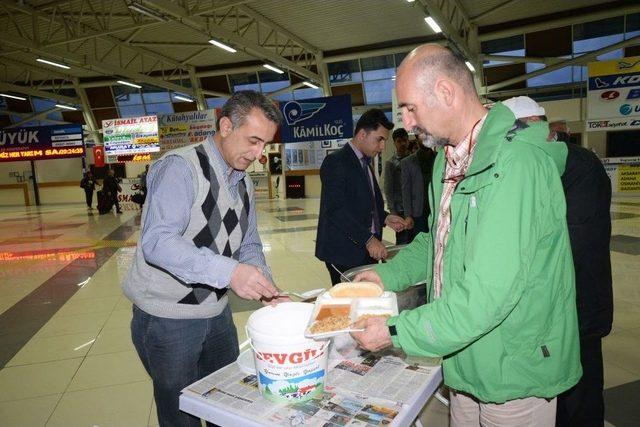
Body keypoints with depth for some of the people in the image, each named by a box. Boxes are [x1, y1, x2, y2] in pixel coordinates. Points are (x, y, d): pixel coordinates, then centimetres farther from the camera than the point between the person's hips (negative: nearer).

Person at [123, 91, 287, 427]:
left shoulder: (243, 182, 5)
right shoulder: (180, 167, -19)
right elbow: (156, 242, -31)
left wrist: (266, 287, -8)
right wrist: (228, 272, -41)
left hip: (217, 312, 7)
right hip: (168, 319, -7)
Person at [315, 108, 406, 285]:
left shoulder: (365, 163, 18)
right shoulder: (335, 162, -11)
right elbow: (336, 209, -20)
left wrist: (384, 218, 8)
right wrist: (368, 239, -24)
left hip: (366, 250, 8)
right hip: (344, 252, -8)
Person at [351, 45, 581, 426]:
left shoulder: (514, 163, -27)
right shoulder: (449, 160, 5)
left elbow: (489, 294, -31)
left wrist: (396, 331, -23)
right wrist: (388, 275, 3)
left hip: (515, 373, -7)